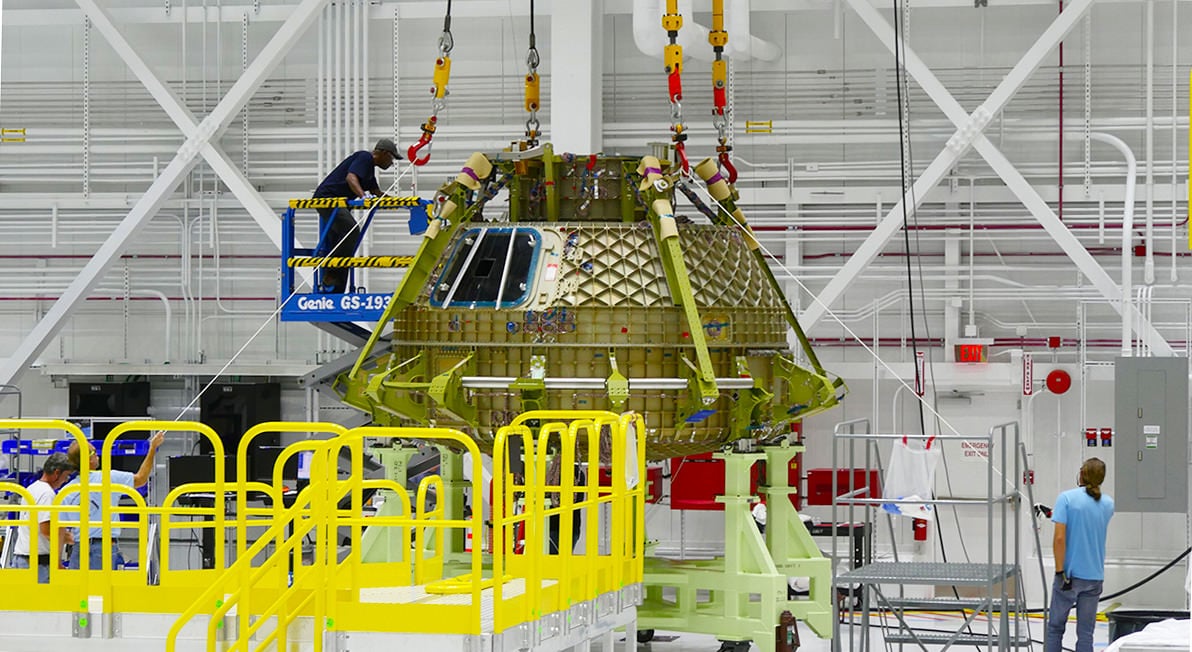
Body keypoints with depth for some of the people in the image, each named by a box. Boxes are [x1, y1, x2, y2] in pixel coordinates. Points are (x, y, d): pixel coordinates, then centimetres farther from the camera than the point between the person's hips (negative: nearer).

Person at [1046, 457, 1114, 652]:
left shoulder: (1066, 498, -10)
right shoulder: (1108, 504, 4)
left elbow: (1060, 537, -17)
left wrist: (1060, 571, -14)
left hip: (1070, 573, -3)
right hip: (1094, 576, 3)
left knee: (1055, 627, 10)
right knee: (1085, 632, 5)